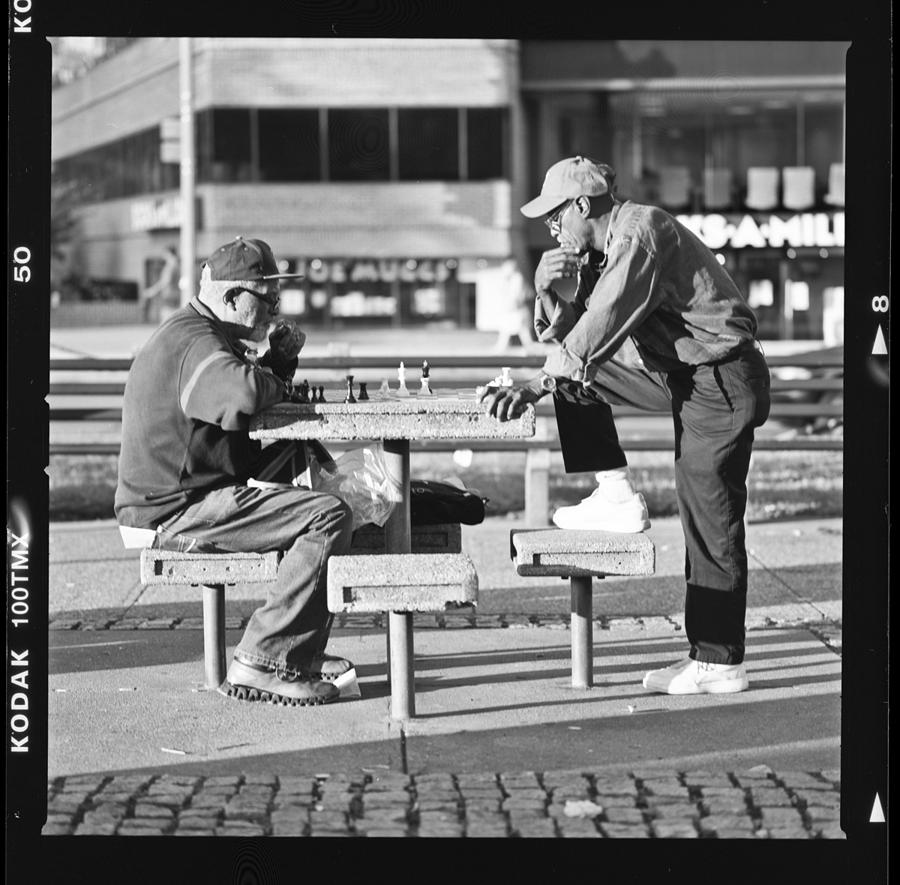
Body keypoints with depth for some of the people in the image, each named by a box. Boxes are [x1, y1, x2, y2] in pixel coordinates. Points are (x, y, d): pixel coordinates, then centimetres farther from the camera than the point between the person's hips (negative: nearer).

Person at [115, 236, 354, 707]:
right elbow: (241, 394, -37)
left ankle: (302, 653, 27)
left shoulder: (192, 333, 19)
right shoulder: (193, 341, -17)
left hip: (173, 498, 12)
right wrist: (276, 384, -14)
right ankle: (260, 663, -21)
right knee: (329, 517, -21)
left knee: (311, 501, 27)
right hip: (176, 512, -12)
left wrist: (279, 359, 8)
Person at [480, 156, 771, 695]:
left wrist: (534, 388, -24)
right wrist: (546, 290, -5)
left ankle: (720, 665, -2)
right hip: (682, 378, 10)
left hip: (724, 383, -10)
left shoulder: (642, 232, -17)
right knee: (576, 380, 7)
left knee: (711, 526, -7)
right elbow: (572, 333, 14)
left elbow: (600, 329, -24)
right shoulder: (604, 249, 12)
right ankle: (618, 495, 5)